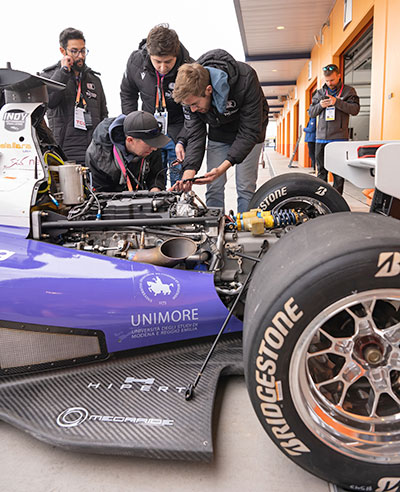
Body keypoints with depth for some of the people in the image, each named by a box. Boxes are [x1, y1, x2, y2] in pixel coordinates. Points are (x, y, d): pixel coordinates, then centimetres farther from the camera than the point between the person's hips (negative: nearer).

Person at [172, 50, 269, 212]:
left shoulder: (245, 79, -36)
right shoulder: (190, 93, -24)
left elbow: (250, 131, -33)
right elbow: (195, 135, -18)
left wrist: (224, 166, -42)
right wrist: (189, 171, -33)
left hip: (248, 133, -3)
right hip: (218, 134, 3)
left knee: (245, 187, -5)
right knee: (214, 186, -1)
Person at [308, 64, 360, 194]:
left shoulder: (348, 91, 7)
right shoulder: (320, 93, 16)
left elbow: (355, 109, -4)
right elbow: (311, 112, 16)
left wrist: (337, 102, -14)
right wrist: (320, 106, -5)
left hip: (339, 137, -3)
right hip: (321, 137, 3)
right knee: (321, 171, 6)